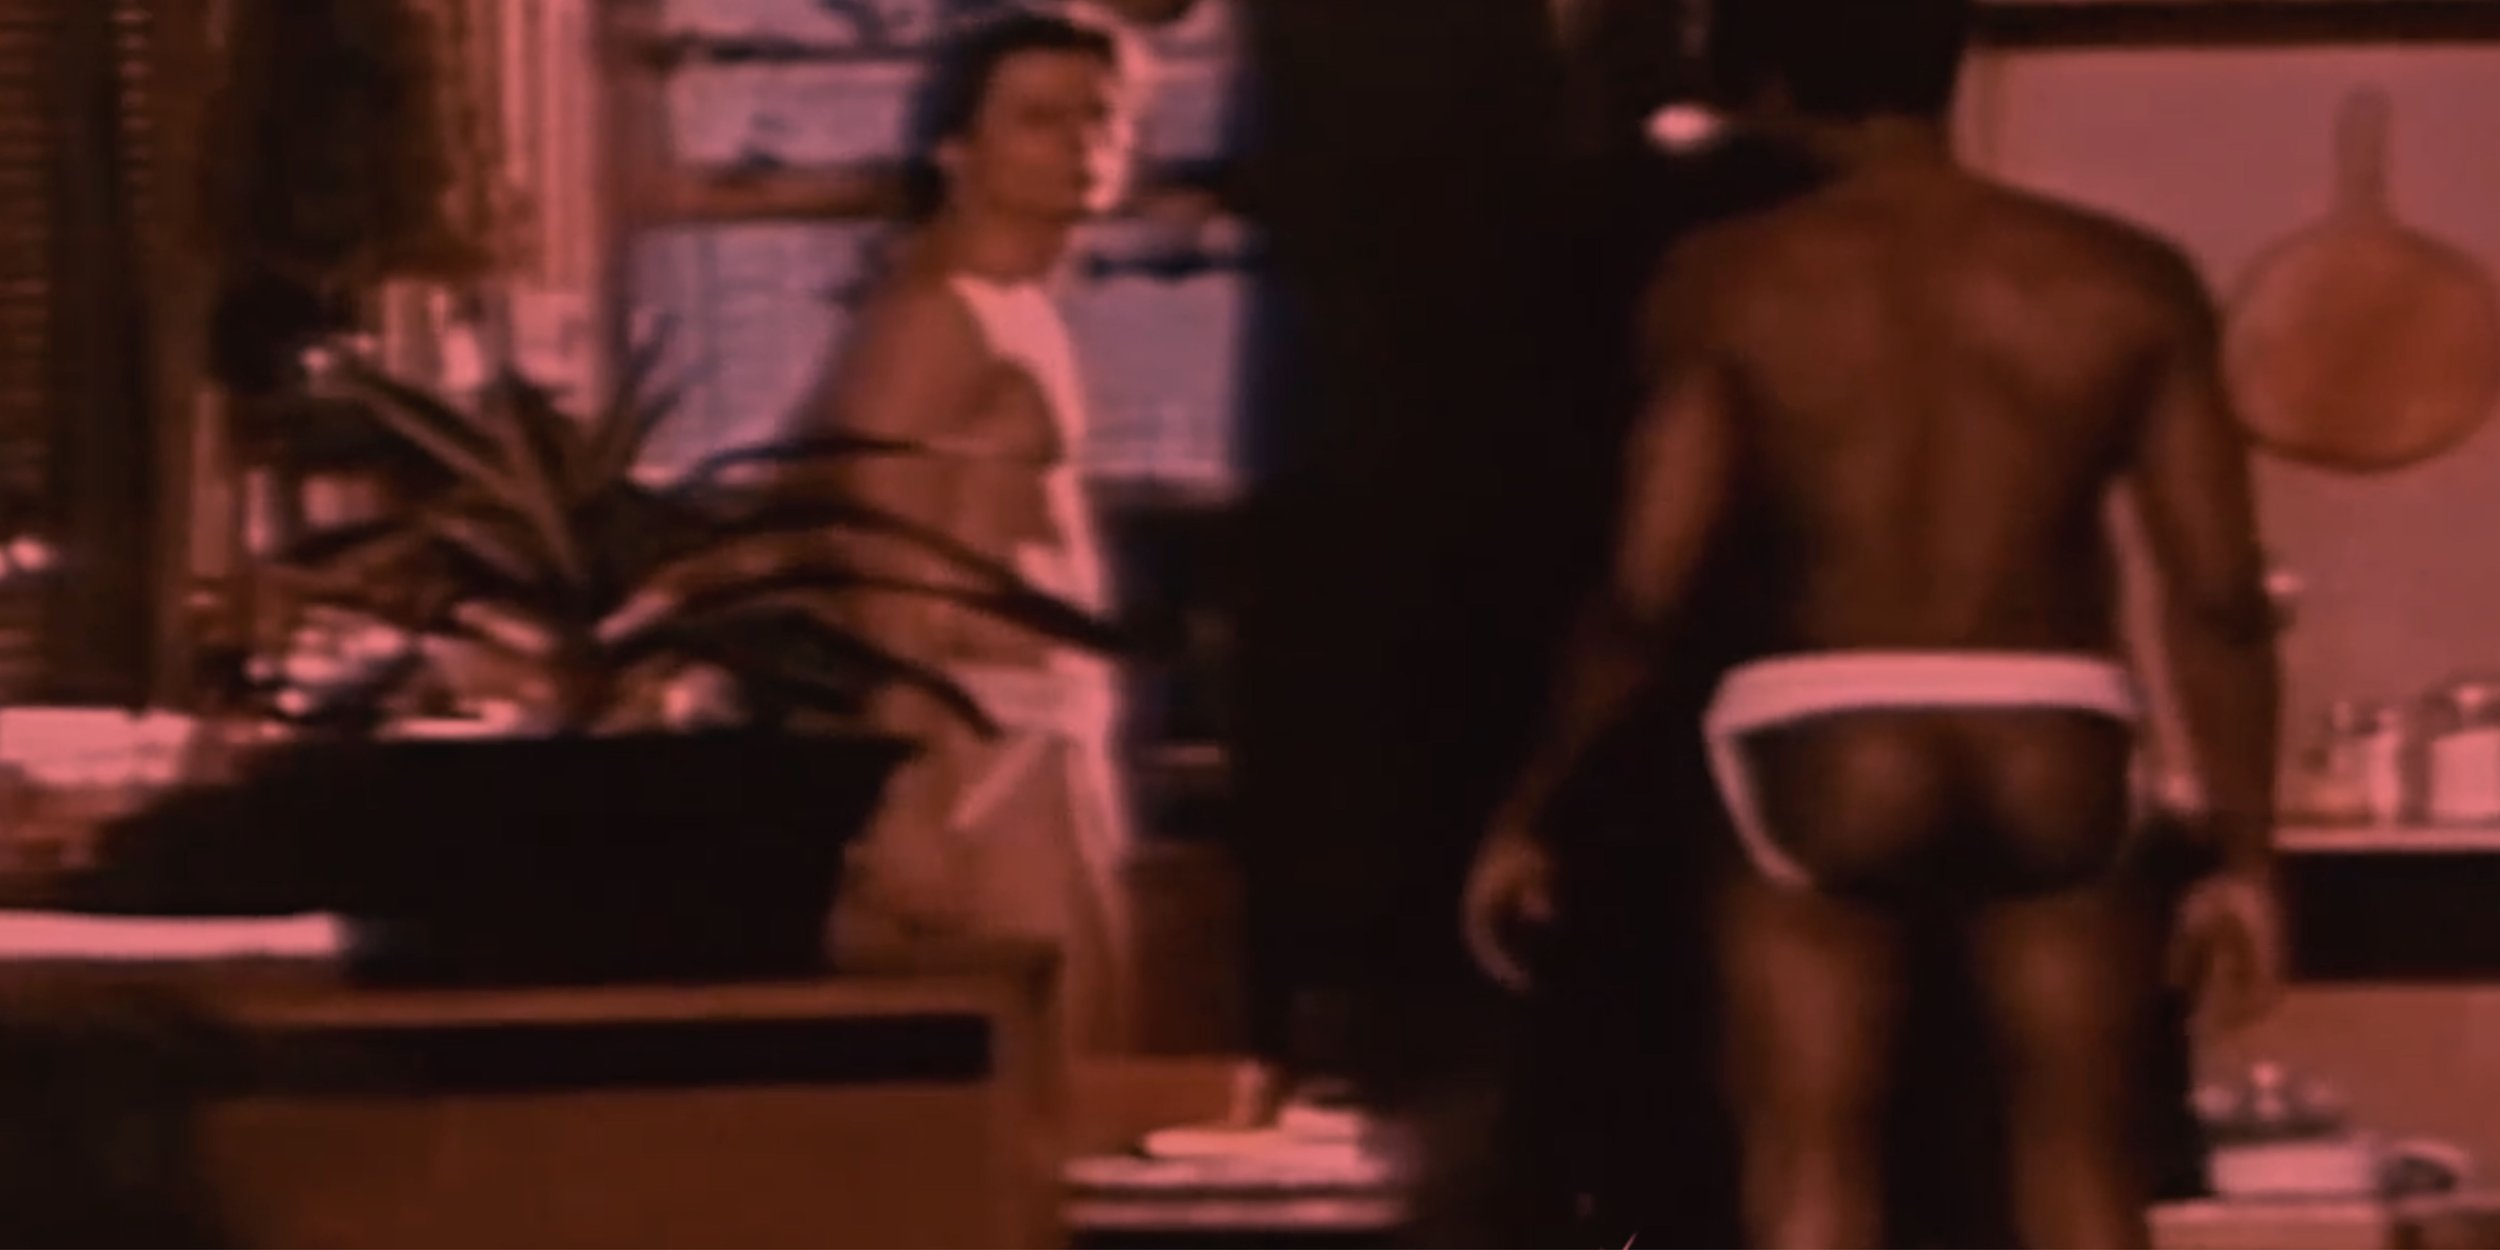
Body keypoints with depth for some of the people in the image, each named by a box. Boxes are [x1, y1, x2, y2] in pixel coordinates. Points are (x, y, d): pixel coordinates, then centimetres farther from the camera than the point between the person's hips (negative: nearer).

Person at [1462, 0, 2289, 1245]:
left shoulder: (1733, 281, -4)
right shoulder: (2125, 282, 1)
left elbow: (1644, 590, -9)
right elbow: (2220, 596, -3)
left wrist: (1524, 813, 2)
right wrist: (2242, 856, 5)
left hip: (1824, 766, -1)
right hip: (2054, 764, 2)